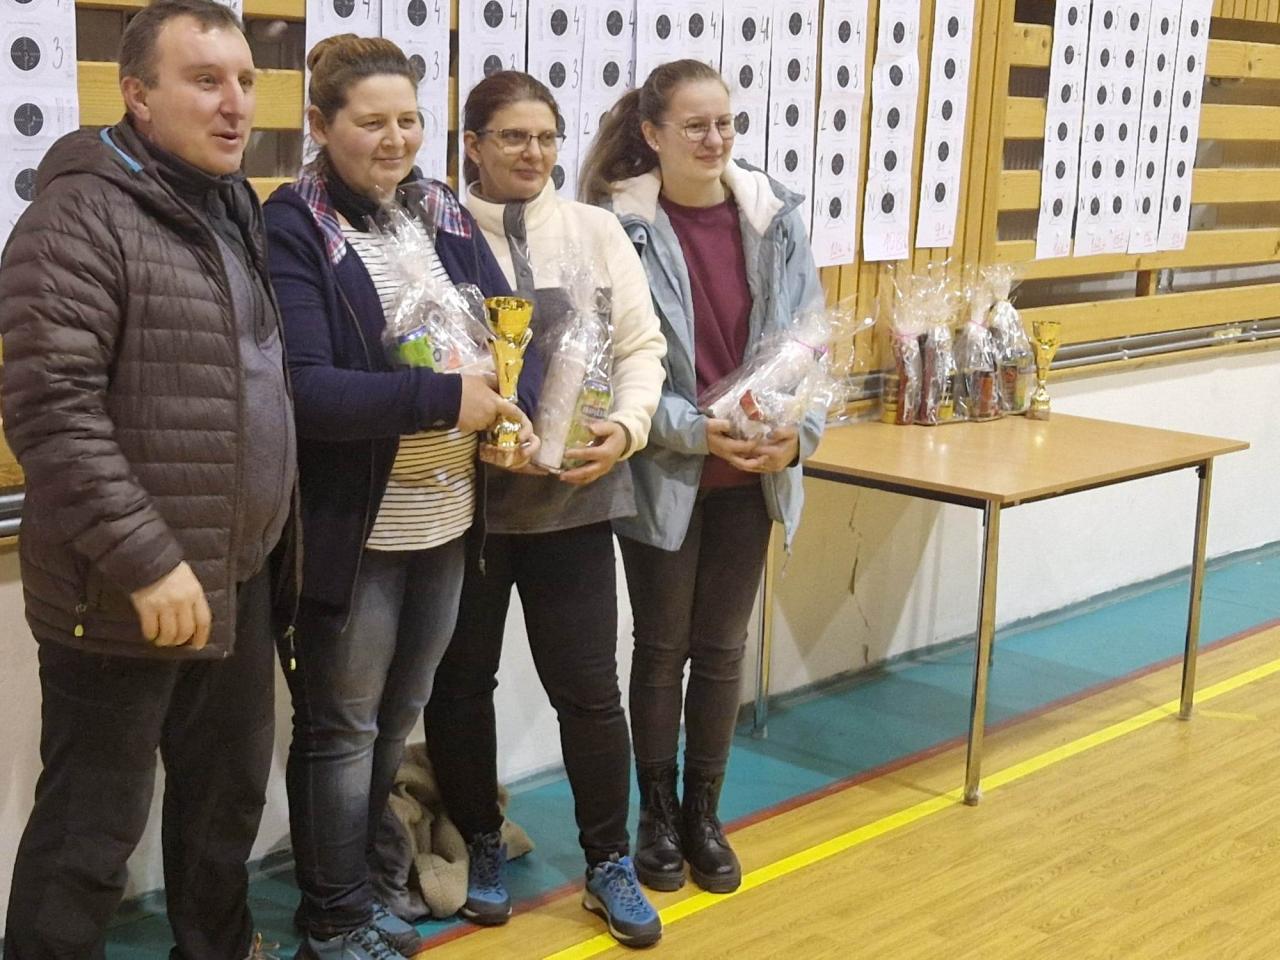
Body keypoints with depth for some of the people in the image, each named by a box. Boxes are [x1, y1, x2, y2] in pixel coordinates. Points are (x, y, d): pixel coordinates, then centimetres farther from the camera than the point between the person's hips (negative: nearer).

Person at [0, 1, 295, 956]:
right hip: (127, 596, -8)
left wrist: (266, 547, 12)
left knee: (228, 798, 19)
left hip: (239, 582, 8)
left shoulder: (235, 214, 12)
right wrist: (147, 562, -22)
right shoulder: (83, 216, -14)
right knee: (91, 829, 3)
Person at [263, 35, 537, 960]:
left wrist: (515, 417, -16)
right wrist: (444, 398, -26)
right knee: (340, 729, 8)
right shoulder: (292, 230, -12)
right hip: (349, 529, -6)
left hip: (446, 519, 7)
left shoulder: (445, 214, 8)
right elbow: (302, 389, -23)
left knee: (397, 718, 18)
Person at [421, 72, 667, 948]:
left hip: (573, 492, 1)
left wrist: (627, 426, -12)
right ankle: (481, 845, 33)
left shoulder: (596, 230, 5)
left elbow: (641, 344, 5)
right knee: (461, 680, 12)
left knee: (589, 686, 7)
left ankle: (609, 862, 24)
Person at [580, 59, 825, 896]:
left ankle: (704, 814, 29)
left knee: (722, 648, 13)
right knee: (663, 648, 10)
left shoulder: (776, 217, -1)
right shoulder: (620, 226, -11)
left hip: (752, 475, 3)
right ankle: (658, 815, 27)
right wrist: (696, 431, -22)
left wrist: (799, 433, -14)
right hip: (662, 472, -3)